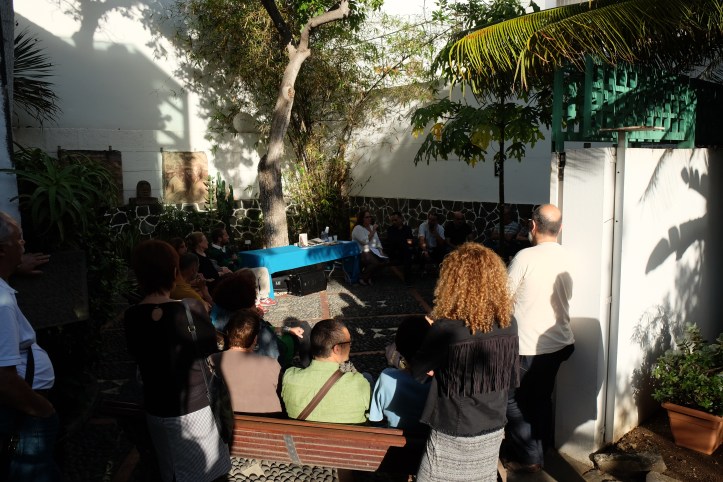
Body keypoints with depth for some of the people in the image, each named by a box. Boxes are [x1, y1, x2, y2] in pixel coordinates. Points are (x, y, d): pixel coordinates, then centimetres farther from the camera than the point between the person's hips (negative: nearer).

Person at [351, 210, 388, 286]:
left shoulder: (371, 227, 18)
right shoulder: (358, 228, -7)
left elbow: (377, 241, 19)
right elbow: (365, 241, -20)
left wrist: (381, 252, 3)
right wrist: (373, 231, -13)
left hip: (373, 251, 8)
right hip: (361, 253, -8)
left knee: (384, 259, -21)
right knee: (375, 262, -34)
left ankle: (369, 276, -2)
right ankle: (363, 279, -12)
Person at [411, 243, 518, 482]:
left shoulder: (446, 329, -24)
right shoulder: (509, 324, -7)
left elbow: (417, 371, -9)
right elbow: (512, 377, 6)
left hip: (453, 435, -5)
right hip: (493, 431, 5)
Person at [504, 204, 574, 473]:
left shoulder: (525, 257, -18)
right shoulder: (567, 257, 1)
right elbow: (566, 297, 12)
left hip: (529, 346, -7)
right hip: (558, 342, 7)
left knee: (514, 401, 8)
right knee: (541, 398, 21)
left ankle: (530, 457, 15)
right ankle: (542, 447, 33)